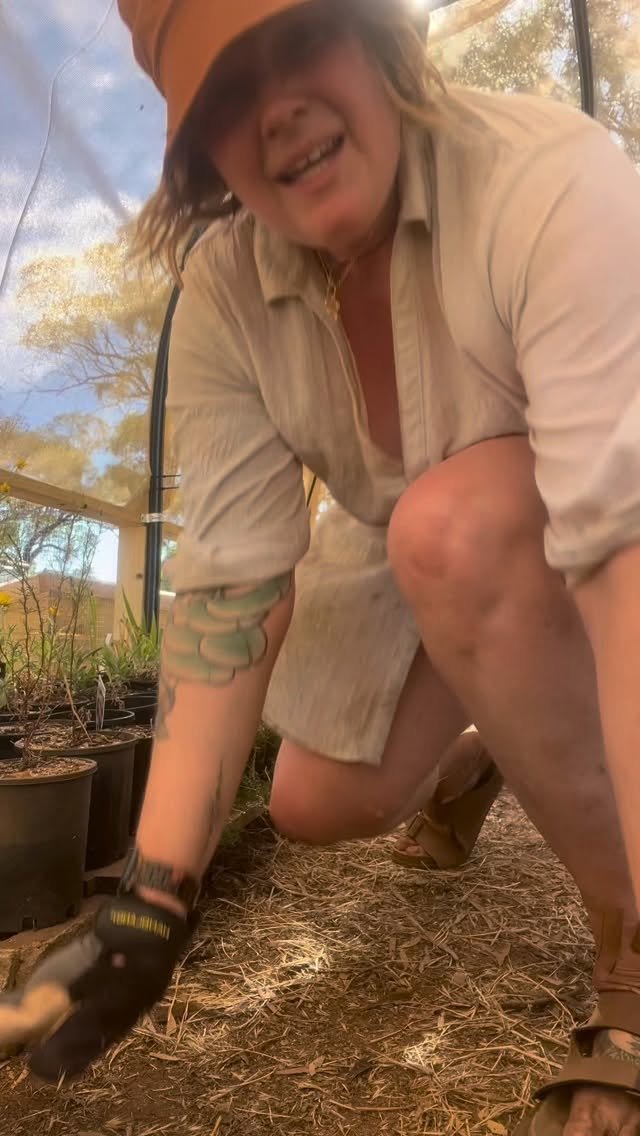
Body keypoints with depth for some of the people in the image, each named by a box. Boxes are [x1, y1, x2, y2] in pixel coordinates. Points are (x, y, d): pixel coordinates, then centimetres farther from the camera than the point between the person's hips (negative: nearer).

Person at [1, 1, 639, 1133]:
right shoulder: (223, 298, -16)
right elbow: (229, 578, -21)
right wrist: (153, 898, -24)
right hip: (464, 576, 5)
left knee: (449, 526, -34)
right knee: (318, 801, 0)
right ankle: (480, 748, 33)